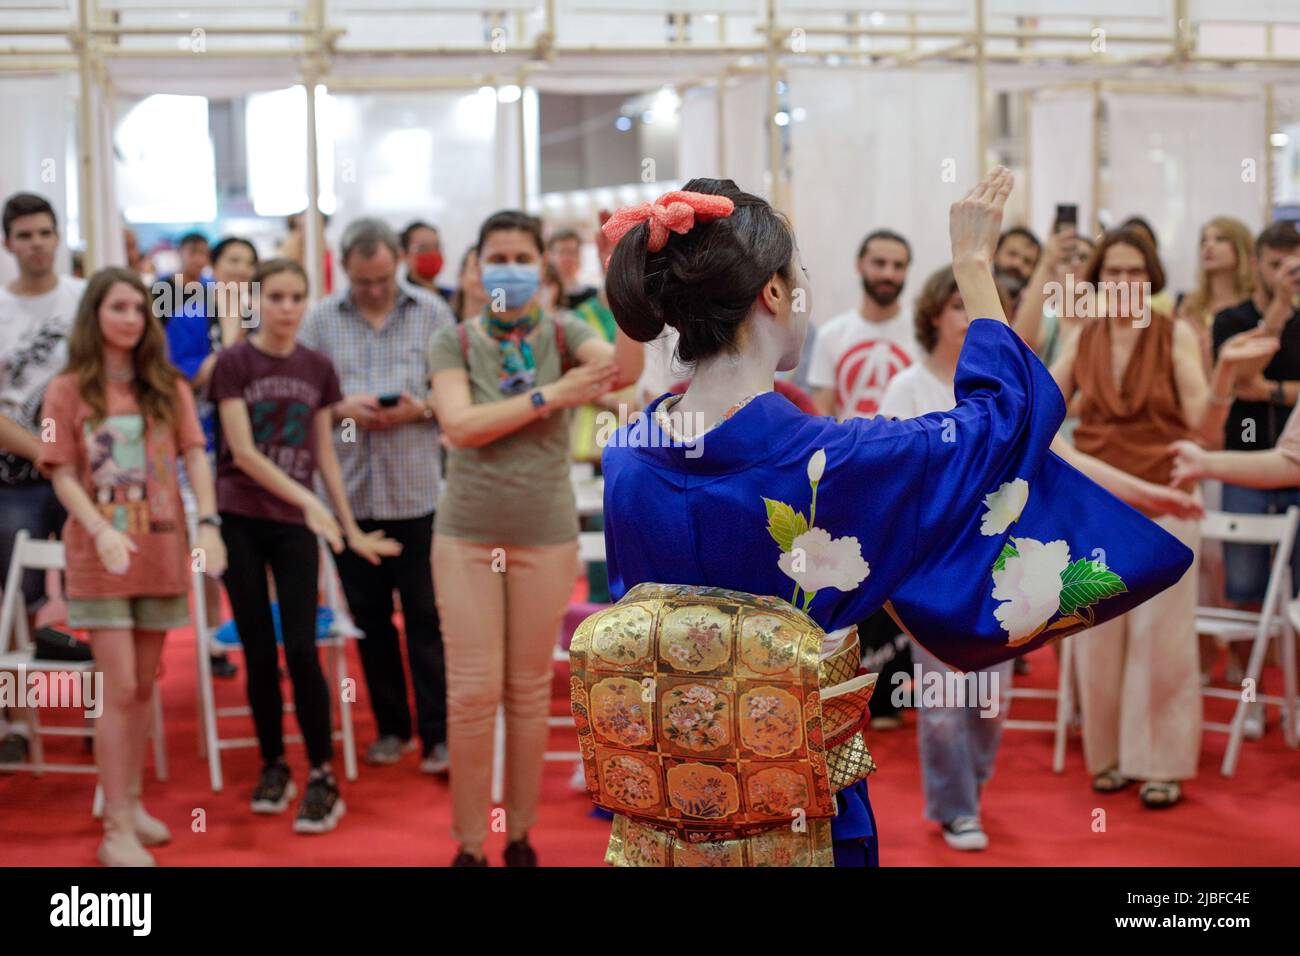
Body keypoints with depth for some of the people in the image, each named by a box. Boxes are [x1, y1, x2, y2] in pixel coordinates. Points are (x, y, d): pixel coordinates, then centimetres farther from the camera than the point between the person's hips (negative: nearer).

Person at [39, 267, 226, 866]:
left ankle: (131, 802, 24)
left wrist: (208, 522, -15)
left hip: (161, 552, 3)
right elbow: (63, 476, -6)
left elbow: (194, 457, 0)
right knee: (118, 688, -7)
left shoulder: (168, 386, 6)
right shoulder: (67, 390, -2)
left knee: (143, 686, 11)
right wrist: (102, 531, -21)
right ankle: (117, 829, -2)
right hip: (100, 557, -3)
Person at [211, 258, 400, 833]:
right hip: (240, 520, -1)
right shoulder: (234, 362, -4)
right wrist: (307, 499, -20)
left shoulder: (318, 368, 6)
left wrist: (351, 529, 11)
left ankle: (322, 778, 2)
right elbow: (242, 451, -11)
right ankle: (274, 766, 19)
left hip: (295, 523, 2)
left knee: (301, 651, -6)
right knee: (259, 652, 4)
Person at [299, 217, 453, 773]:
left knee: (425, 617, 0)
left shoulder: (432, 314, 3)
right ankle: (391, 726, 23)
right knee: (369, 616, 11)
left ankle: (437, 733, 5)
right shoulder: (320, 321, 5)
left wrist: (420, 410, -16)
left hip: (416, 491, -2)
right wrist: (341, 410, -13)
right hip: (351, 492, 2)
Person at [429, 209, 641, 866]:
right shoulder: (453, 343, 1)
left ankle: (520, 835, 21)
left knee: (530, 690, 8)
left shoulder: (563, 334, 2)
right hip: (468, 535, 0)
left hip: (545, 537, 1)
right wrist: (550, 396, -20)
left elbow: (624, 371, -19)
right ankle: (469, 843, 11)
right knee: (471, 694, 0)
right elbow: (459, 426, -15)